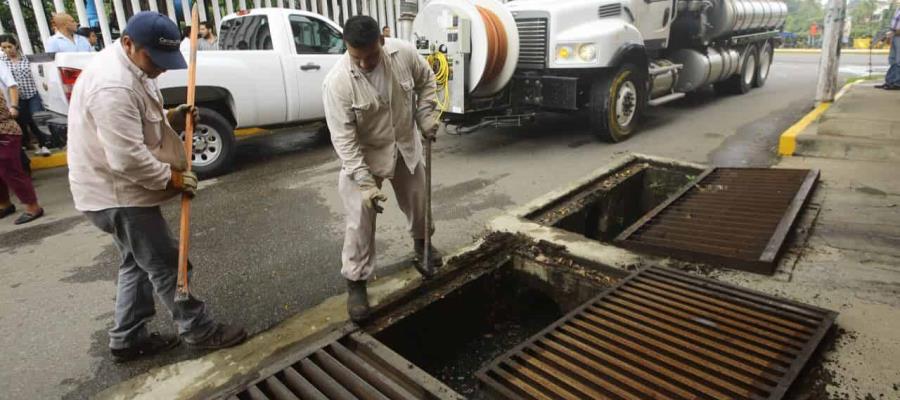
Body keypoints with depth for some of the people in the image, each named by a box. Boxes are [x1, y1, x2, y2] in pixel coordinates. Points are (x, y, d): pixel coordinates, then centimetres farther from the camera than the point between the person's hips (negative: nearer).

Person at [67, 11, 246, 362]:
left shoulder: (133, 69, 8)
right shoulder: (114, 85, -27)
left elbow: (141, 124, 19)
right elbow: (128, 158, -30)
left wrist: (173, 118, 1)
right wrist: (171, 176, -17)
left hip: (120, 189, 11)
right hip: (117, 193, -11)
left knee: (138, 264, 18)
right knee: (165, 265, 0)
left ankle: (127, 340, 31)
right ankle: (199, 331, 15)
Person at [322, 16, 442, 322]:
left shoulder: (404, 52, -18)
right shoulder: (337, 82, -28)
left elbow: (426, 80, 3)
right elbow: (344, 138, -27)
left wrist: (426, 115, -8)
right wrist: (364, 182, -31)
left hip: (406, 145, 4)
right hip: (364, 154, -4)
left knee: (418, 201, 20)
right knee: (360, 221, -5)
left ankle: (422, 247, 49)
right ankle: (355, 283, 13)